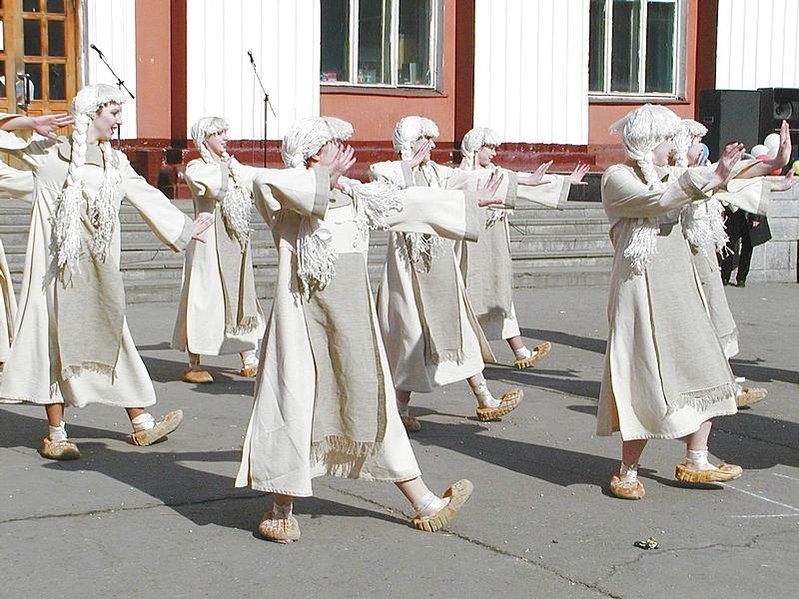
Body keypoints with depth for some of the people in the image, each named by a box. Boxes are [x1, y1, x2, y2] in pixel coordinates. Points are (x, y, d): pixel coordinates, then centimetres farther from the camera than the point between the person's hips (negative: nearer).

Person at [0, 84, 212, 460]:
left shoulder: (116, 163, 14)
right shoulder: (49, 153, 0)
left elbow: (147, 197, 21)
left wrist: (185, 228, 25)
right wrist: (31, 123, -15)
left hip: (100, 269, 5)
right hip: (59, 266, -5)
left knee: (112, 338, 8)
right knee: (56, 338, -2)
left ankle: (141, 423, 13)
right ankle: (56, 434, 5)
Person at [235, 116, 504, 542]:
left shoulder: (356, 196, 13)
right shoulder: (290, 198, -6)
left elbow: (414, 205, 23)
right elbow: (263, 184, -29)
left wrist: (471, 203, 29)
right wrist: (324, 180, -21)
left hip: (352, 318, 6)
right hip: (304, 316, -6)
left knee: (372, 404, 12)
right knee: (295, 404, -1)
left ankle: (424, 503, 16)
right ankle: (281, 512, 13)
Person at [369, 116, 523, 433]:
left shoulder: (439, 173, 11)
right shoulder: (397, 172, -8)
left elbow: (479, 178, 17)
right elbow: (376, 172, -32)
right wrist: (411, 164, -19)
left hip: (441, 266, 6)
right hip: (409, 264, -6)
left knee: (459, 327, 9)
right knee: (411, 335, -1)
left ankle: (485, 400, 14)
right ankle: (400, 407, 12)